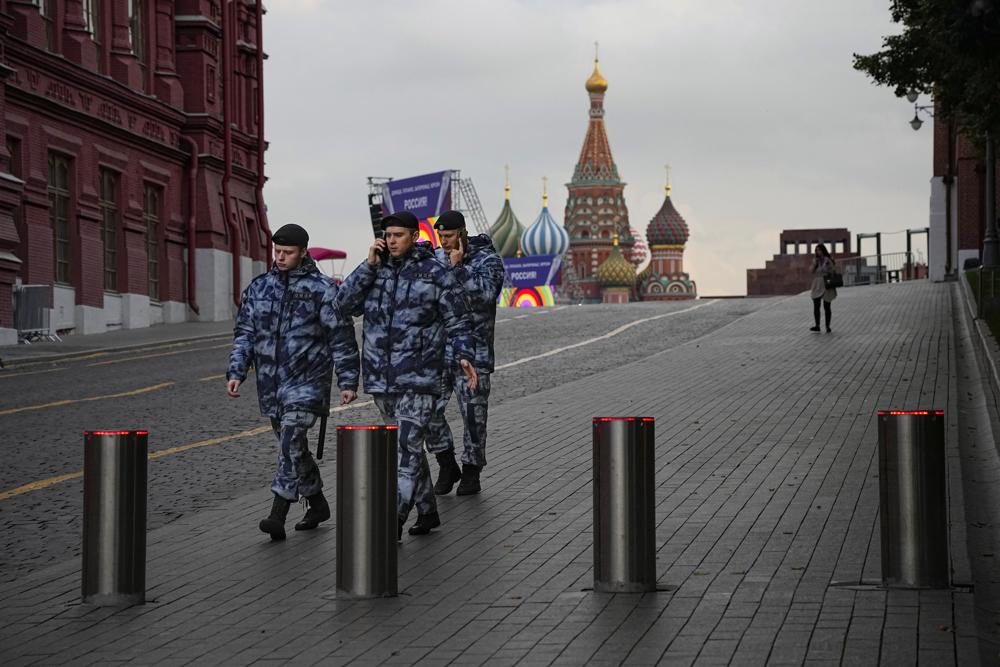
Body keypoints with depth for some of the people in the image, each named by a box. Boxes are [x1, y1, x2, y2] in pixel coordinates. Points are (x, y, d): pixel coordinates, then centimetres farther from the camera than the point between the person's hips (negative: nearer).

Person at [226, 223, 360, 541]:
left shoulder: (322, 289, -4)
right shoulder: (259, 287, 10)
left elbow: (342, 339, -3)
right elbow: (245, 333, 13)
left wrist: (348, 381, -6)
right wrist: (236, 372, 3)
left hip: (307, 383, -6)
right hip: (270, 384, 6)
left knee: (291, 443, -18)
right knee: (292, 447, 14)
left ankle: (277, 516, -22)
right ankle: (317, 503, 30)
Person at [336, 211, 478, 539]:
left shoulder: (435, 273, -3)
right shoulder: (377, 270, 9)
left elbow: (458, 321, 0)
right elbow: (346, 302, -2)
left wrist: (464, 356, -15)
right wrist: (369, 265, -9)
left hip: (419, 377, -5)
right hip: (381, 377, 5)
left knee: (407, 447, -12)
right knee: (408, 446, 14)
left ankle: (393, 522, -15)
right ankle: (427, 511, 25)